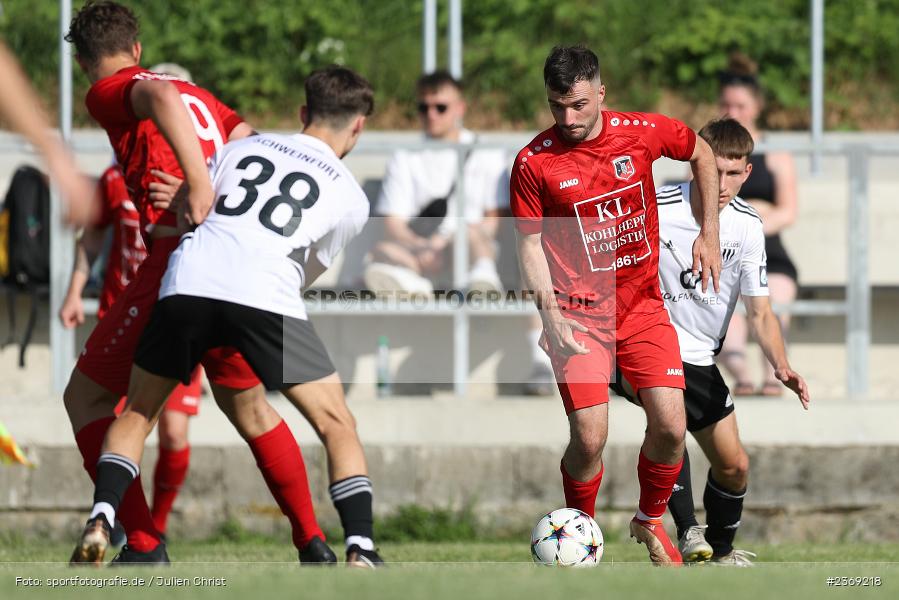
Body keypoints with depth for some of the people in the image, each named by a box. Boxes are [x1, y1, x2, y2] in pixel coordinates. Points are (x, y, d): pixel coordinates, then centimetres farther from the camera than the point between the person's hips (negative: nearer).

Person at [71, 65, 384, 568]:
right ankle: (361, 550, 2)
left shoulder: (243, 148, 26)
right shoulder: (352, 198, 21)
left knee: (137, 414, 21)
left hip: (188, 281, 2)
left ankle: (100, 521, 3)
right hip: (266, 295, -2)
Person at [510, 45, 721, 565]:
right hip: (579, 312, -2)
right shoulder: (535, 162, -10)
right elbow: (530, 243, -2)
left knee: (671, 427, -9)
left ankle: (651, 521, 19)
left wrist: (710, 233, 9)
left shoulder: (643, 133, -5)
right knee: (590, 438, -15)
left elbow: (702, 153, 15)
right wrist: (550, 312, -14)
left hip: (642, 303, 2)